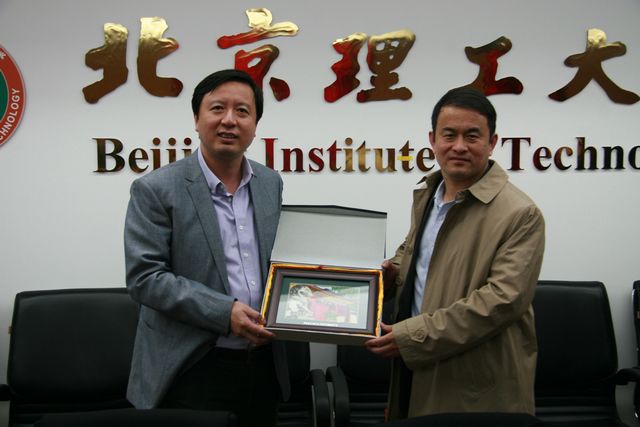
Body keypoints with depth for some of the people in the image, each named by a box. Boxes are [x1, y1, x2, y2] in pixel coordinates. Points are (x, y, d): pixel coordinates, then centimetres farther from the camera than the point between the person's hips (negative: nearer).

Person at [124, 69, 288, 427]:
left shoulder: (271, 183, 7)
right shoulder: (156, 190, -9)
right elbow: (144, 277, -14)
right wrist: (224, 312, -21)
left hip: (264, 367, 5)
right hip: (193, 370, -5)